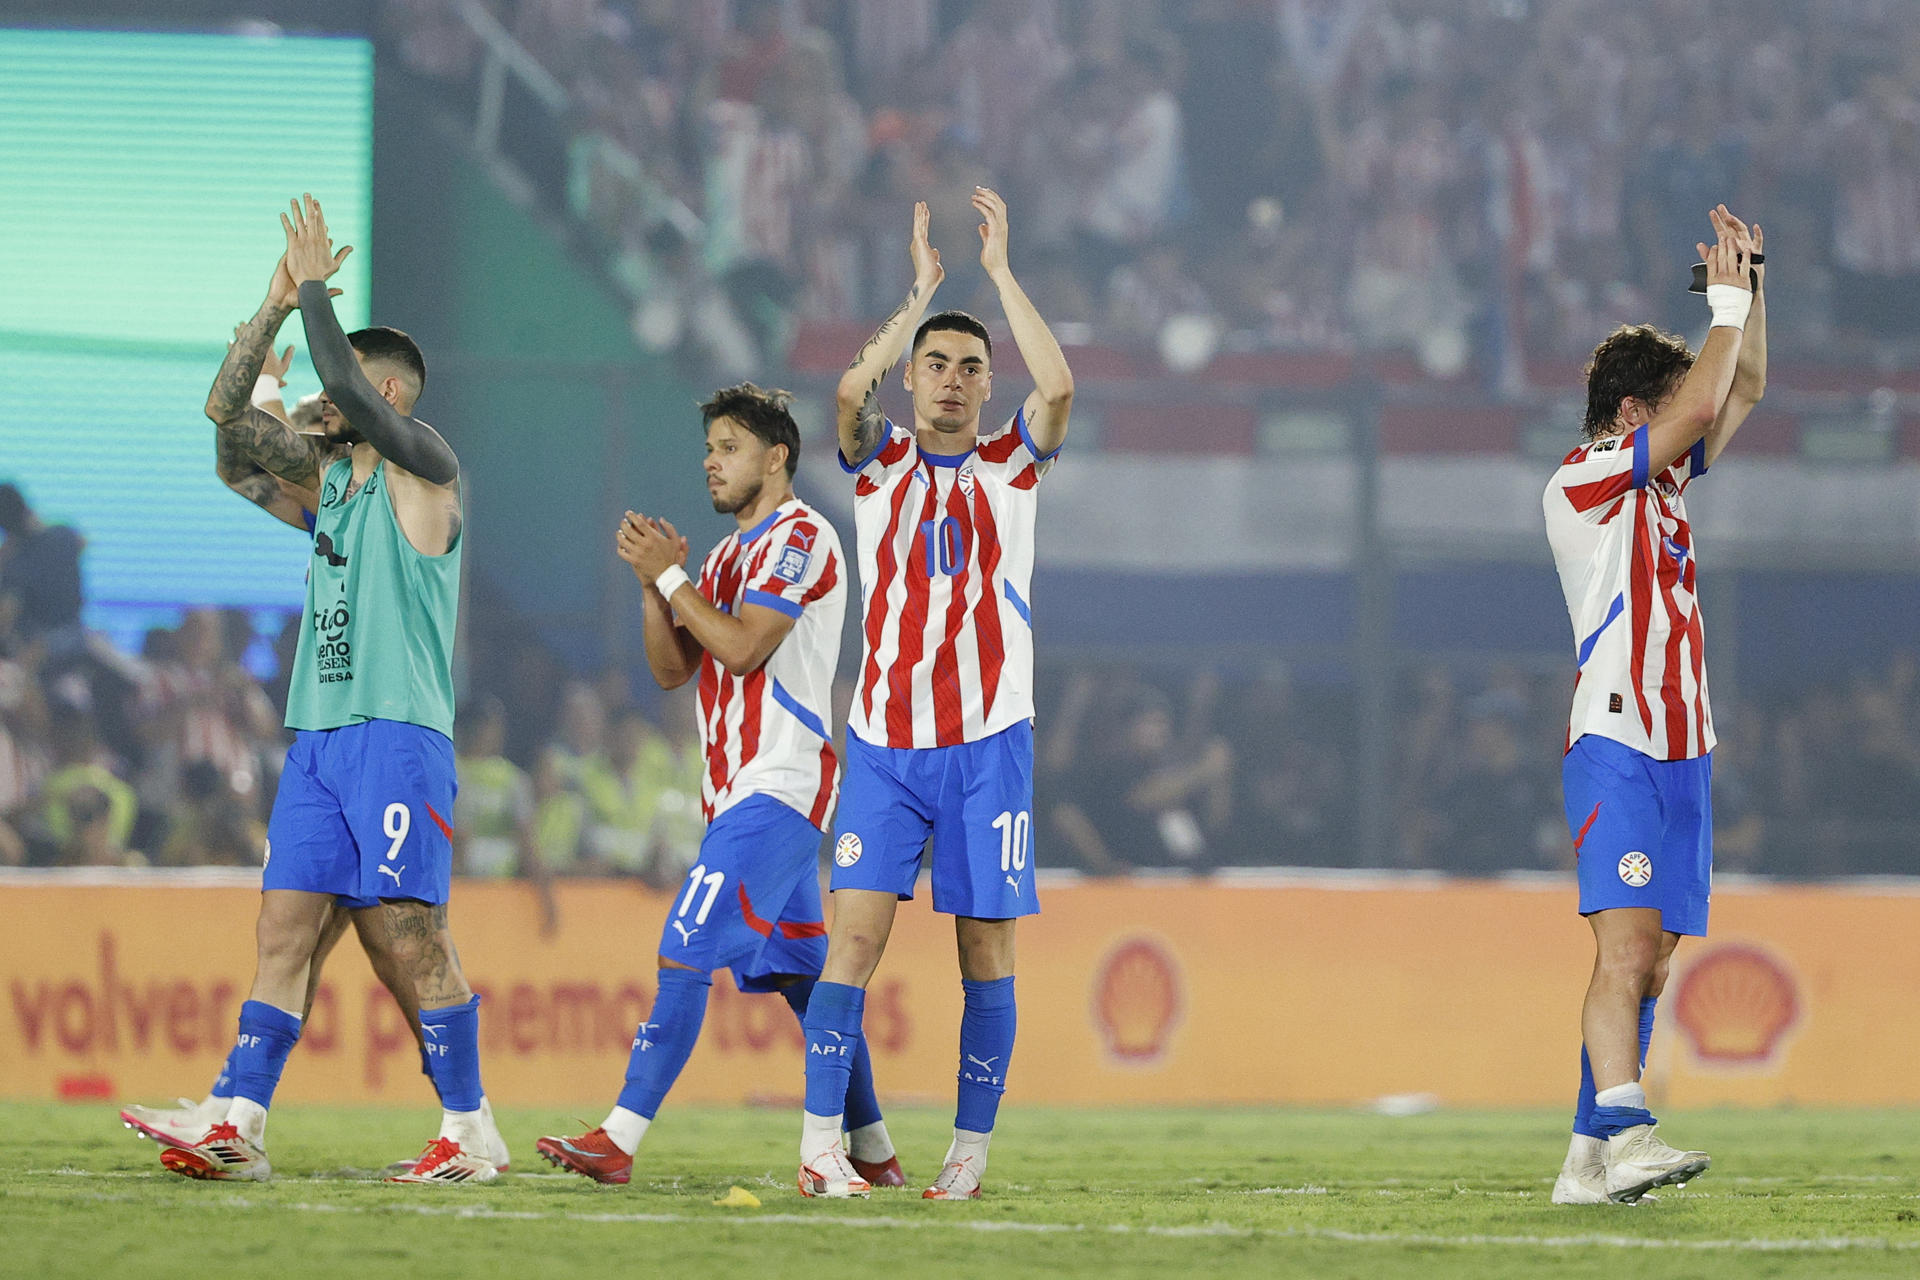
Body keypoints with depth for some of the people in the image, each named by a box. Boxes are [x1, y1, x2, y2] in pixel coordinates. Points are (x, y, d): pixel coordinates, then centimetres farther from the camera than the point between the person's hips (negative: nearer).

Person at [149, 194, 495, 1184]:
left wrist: (316, 286, -8)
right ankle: (241, 1126, -6)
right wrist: (276, 303, 5)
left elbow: (347, 382, -18)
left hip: (398, 732, -8)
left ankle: (467, 1132, -3)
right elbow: (227, 410, 14)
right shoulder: (329, 472, 19)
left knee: (414, 933, -9)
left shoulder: (425, 470, -4)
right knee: (283, 926, -1)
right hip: (316, 732, 8)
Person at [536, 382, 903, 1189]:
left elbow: (742, 648, -19)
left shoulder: (799, 538, -8)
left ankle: (620, 1140, -22)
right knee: (802, 975, 11)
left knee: (686, 953, -16)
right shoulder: (731, 554, 21)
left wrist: (671, 577, -11)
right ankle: (874, 1151, 16)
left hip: (777, 785, -10)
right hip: (737, 790, 10)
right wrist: (652, 584, 2)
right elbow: (672, 670, 16)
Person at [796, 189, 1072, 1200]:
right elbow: (852, 388, -13)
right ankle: (821, 1145, -11)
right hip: (884, 741, 0)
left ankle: (969, 1151, 7)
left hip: (987, 742, 0)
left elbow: (1057, 387, -12)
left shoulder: (1012, 465, 8)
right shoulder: (880, 462, 8)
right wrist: (922, 291, -5)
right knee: (856, 933, -10)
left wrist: (1000, 269, -5)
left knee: (985, 948, 1)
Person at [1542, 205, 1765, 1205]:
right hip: (1616, 750, -8)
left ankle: (1589, 1159, 4)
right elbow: (1701, 402, -15)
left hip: (1681, 749, 8)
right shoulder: (1584, 478, -6)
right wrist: (1728, 301, -4)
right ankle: (1626, 1135, -33)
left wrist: (1748, 288, 11)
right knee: (1626, 947, -21)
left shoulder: (1661, 477, 17)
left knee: (1648, 964, 4)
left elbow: (1741, 393, 23)